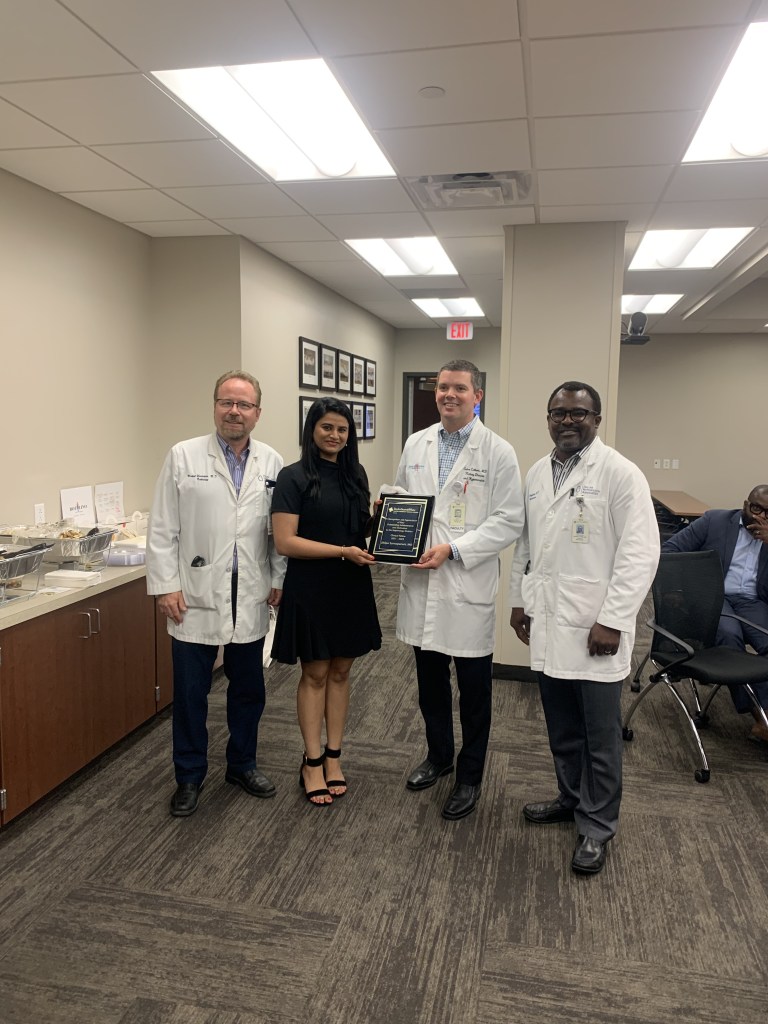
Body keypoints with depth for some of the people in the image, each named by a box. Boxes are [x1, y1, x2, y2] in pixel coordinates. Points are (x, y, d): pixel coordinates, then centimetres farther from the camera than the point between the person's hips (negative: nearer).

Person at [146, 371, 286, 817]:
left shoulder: (273, 462, 3)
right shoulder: (183, 456, -3)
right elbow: (163, 529, -3)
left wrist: (279, 580, 4)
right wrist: (166, 586, -7)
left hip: (251, 599, 2)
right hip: (196, 597, -2)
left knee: (249, 689, 15)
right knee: (191, 692, 8)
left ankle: (243, 764, 35)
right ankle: (190, 776, 28)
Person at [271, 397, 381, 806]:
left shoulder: (355, 474, 8)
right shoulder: (294, 477, -9)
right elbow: (285, 542, -16)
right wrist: (342, 551, -21)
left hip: (352, 587, 5)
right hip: (311, 588, -5)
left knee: (341, 671, 13)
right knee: (315, 674, 6)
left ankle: (333, 756, 26)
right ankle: (312, 762, 20)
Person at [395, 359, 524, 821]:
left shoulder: (498, 452, -7)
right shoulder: (416, 445, 7)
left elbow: (509, 522, -11)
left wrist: (452, 549, -19)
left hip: (469, 588, -4)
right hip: (421, 583, 4)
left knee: (474, 691, 10)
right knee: (430, 681, 19)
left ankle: (470, 776, 30)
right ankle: (439, 756, 42)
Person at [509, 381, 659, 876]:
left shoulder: (620, 473, -10)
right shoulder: (537, 472, 11)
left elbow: (641, 553, -14)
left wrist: (612, 621, -17)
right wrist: (519, 600, 14)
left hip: (595, 628, -6)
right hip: (547, 623, 6)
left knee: (601, 736, 7)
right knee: (562, 727, 18)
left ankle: (597, 826, 24)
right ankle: (571, 797, 39)